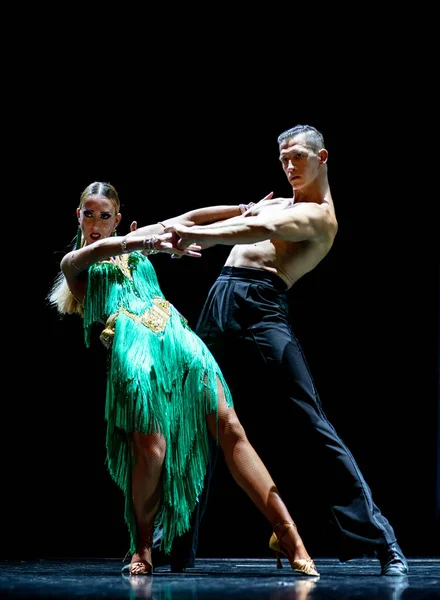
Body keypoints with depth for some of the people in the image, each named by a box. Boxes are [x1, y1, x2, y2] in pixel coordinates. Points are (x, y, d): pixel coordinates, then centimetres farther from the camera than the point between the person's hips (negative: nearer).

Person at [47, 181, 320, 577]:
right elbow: (101, 248, -6)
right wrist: (150, 244, -21)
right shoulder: (74, 263, 17)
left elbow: (192, 218, 31)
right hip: (132, 348, -3)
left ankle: (286, 533, -19)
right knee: (151, 451, -20)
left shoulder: (134, 240, 29)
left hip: (176, 335, 4)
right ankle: (143, 547, 3)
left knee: (230, 429, -12)